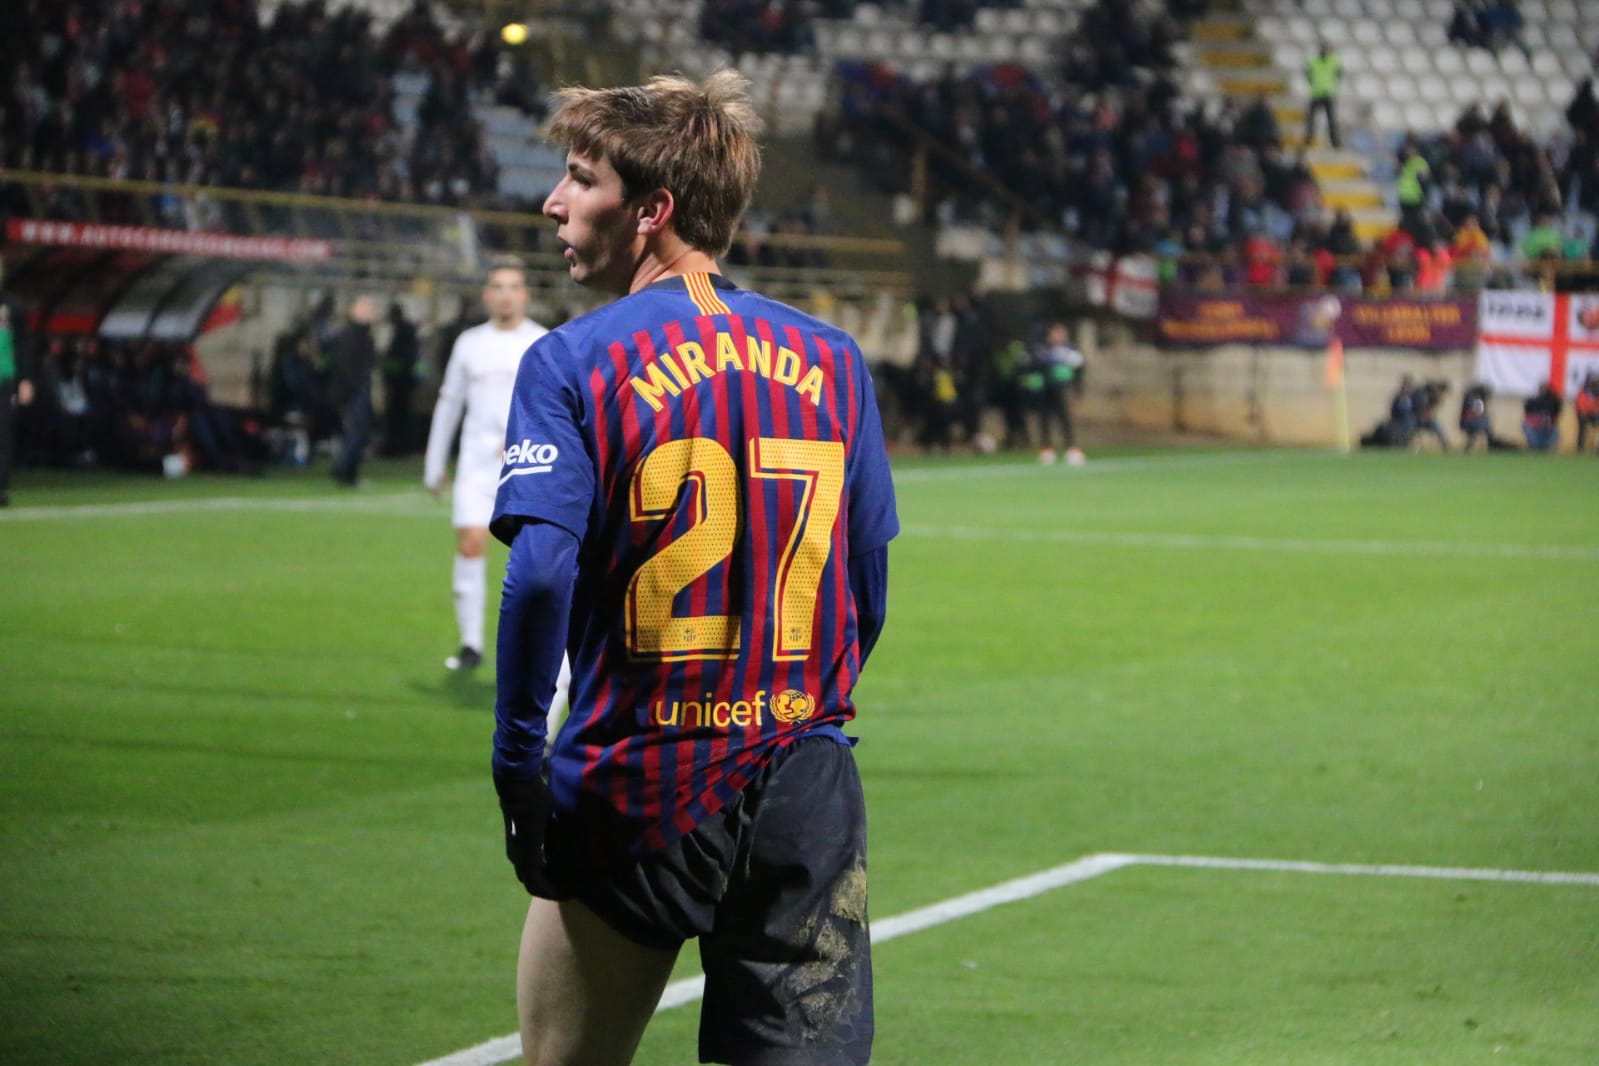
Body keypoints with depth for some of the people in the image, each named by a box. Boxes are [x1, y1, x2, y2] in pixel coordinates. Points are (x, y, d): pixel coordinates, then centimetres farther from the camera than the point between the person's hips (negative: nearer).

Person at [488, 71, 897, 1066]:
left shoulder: (574, 361, -6)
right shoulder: (833, 359, 6)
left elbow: (540, 575, -16)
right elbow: (868, 586, 9)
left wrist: (517, 756, -7)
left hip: (632, 792, -3)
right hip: (805, 793, 3)